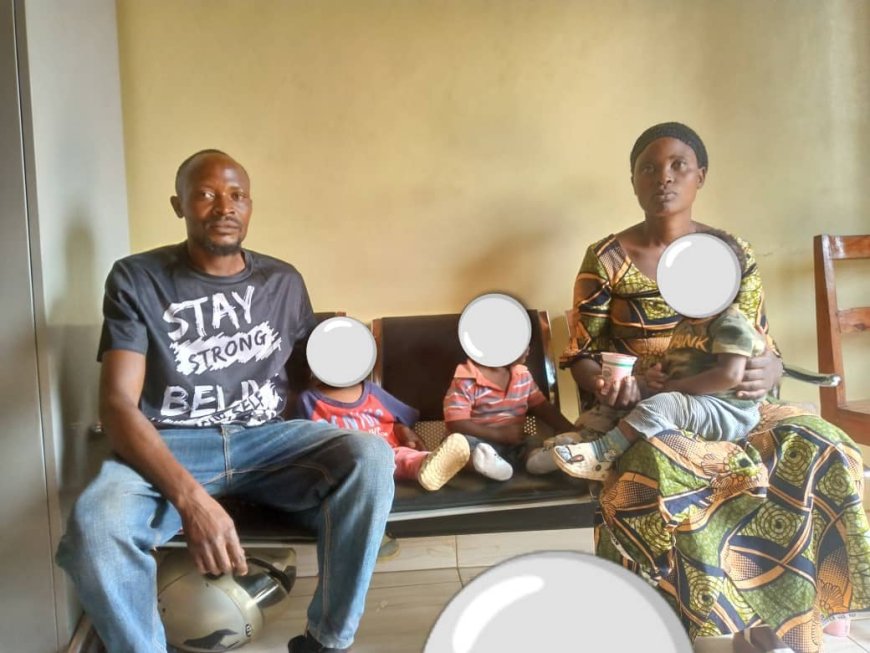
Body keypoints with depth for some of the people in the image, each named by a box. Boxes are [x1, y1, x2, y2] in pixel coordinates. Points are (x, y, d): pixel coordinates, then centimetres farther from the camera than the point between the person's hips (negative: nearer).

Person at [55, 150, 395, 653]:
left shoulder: (283, 282, 11)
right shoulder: (137, 280, 0)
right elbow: (118, 405, -12)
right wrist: (189, 497, -27)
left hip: (266, 439, 3)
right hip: (168, 449, -2)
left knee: (370, 457, -27)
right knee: (96, 527, -35)